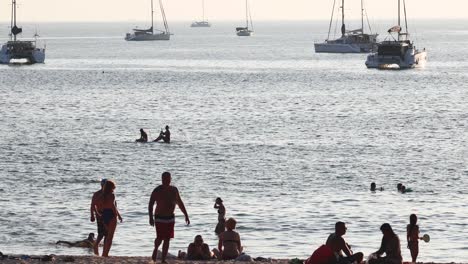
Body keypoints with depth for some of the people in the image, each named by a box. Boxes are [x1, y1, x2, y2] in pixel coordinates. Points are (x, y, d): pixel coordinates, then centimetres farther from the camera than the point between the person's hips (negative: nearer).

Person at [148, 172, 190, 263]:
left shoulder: (174, 190, 5)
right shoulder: (157, 190, -9)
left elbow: (180, 203, 16)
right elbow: (151, 204, -11)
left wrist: (186, 215, 15)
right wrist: (151, 218, -21)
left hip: (170, 218, 4)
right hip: (160, 218, -4)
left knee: (167, 239, 2)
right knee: (160, 238, -9)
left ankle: (163, 259, 8)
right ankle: (155, 249, 23)